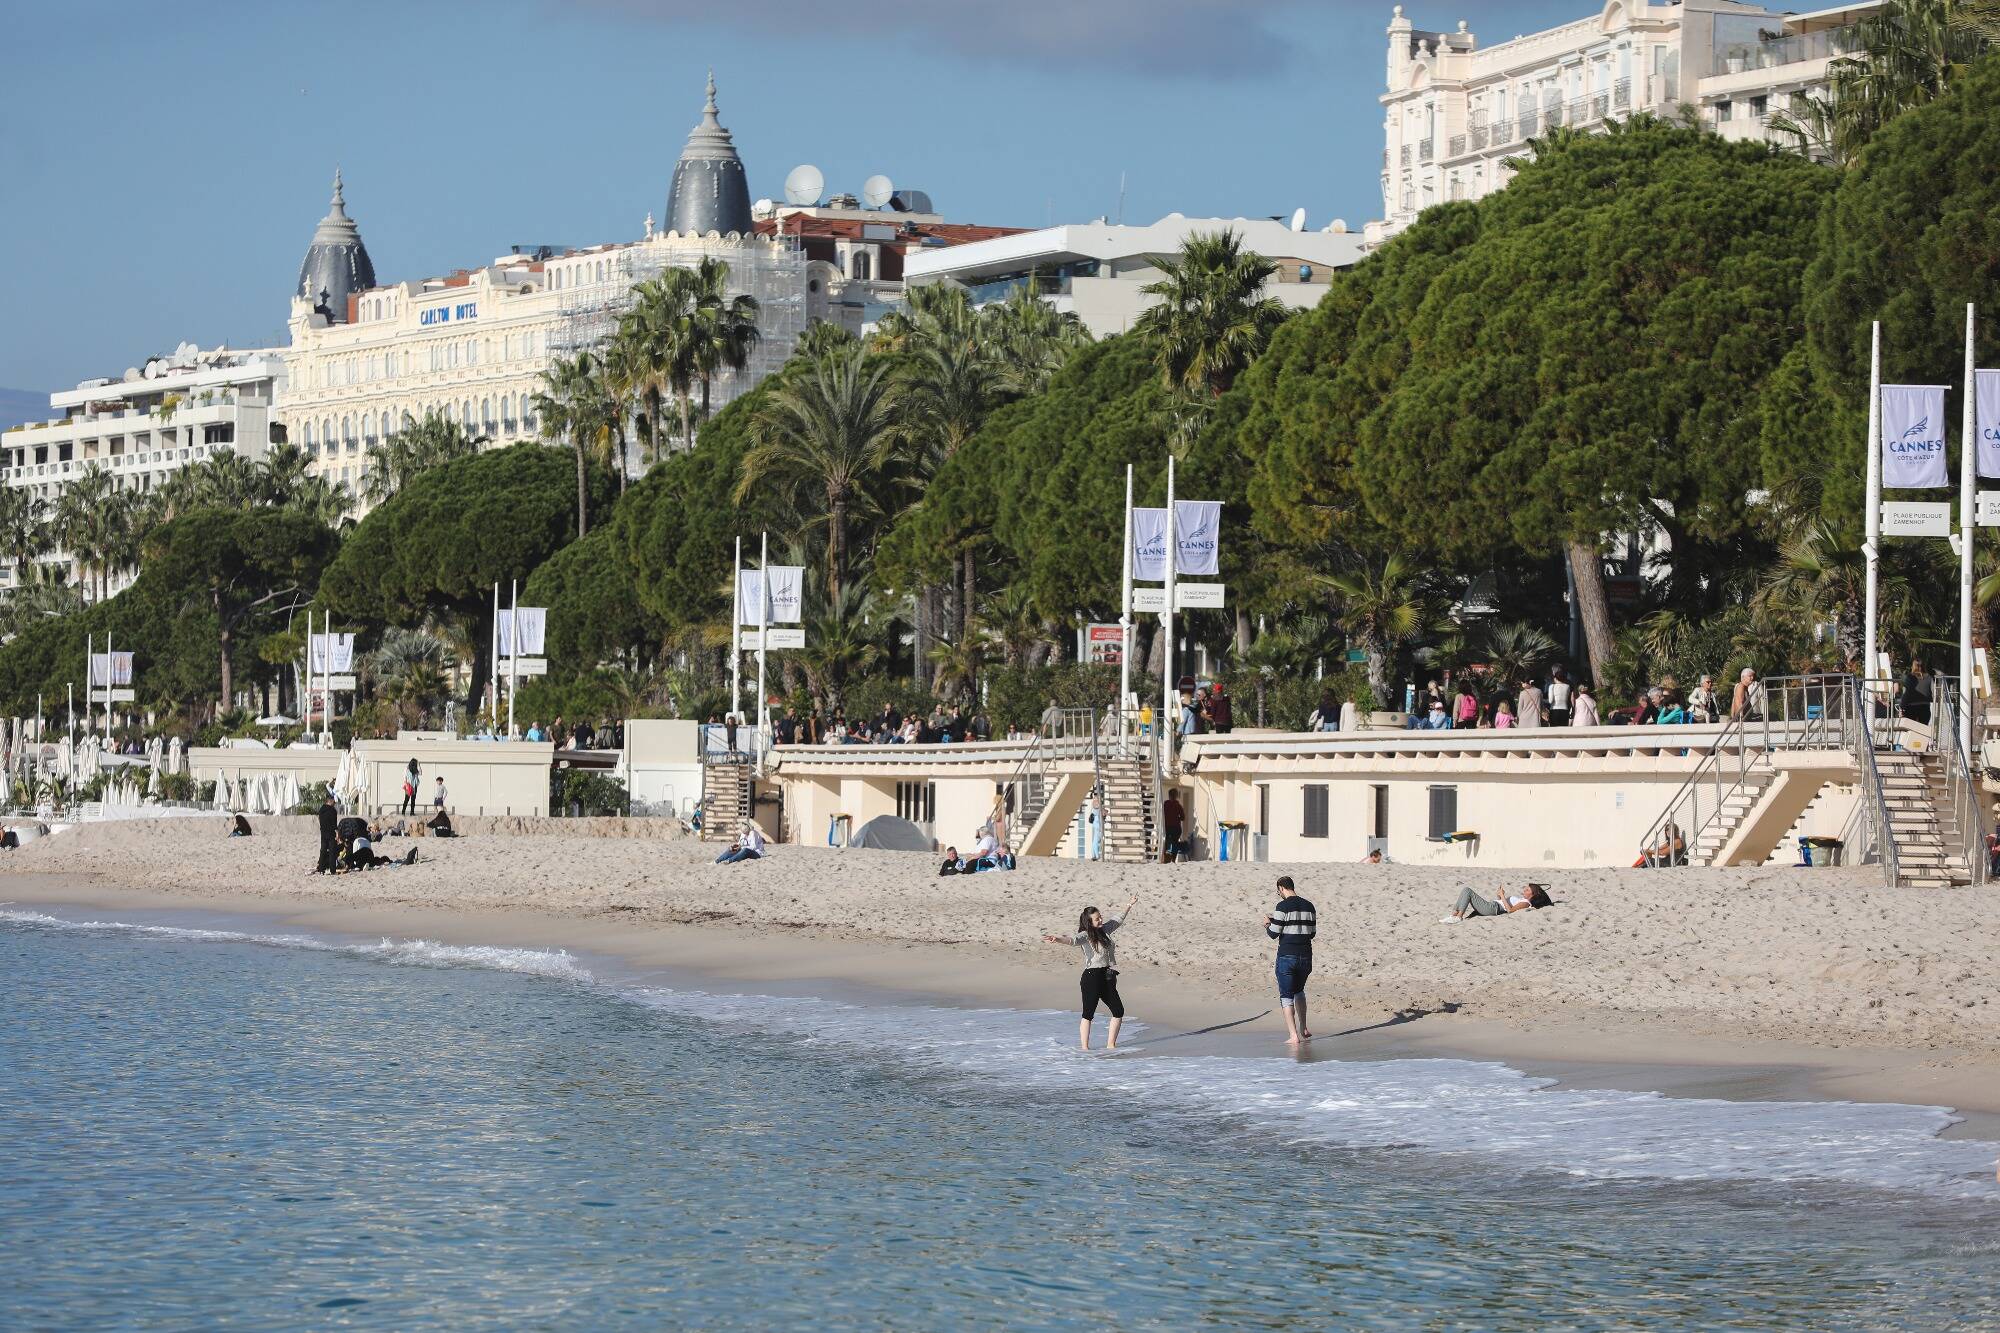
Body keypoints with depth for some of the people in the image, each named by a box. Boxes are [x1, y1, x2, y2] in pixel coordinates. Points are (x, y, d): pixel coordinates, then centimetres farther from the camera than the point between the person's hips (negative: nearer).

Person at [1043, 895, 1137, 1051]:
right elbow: (1073, 940, -30)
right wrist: (1058, 940, -51)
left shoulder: (1104, 930, 12)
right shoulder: (1085, 936, -10)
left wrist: (1129, 906, 39)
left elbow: (1117, 920, 30)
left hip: (1107, 978, 8)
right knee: (1088, 1014, -6)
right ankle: (1084, 1048, -3)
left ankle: (1110, 1045, 20)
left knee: (1118, 1012, 10)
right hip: (1092, 977, -8)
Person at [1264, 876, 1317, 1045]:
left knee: (1286, 996, 0)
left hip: (1287, 957, -6)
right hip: (1305, 957, 6)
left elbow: (1273, 934, -10)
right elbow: (1312, 933, 12)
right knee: (1299, 991, 26)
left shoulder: (1283, 907, -11)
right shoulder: (1308, 906, 7)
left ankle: (1294, 1036, -8)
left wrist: (1267, 924, 11)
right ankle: (1303, 1030, 28)